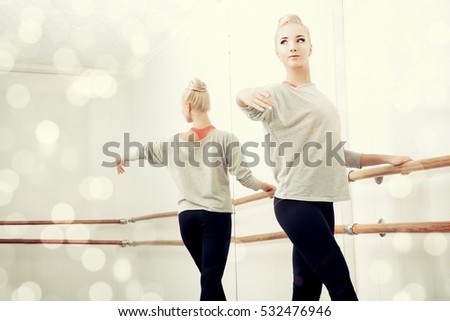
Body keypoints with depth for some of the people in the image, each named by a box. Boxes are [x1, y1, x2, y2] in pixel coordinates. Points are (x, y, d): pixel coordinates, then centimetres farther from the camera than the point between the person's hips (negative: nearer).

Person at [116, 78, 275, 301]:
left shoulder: (174, 142, 5)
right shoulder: (225, 138, -5)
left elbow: (146, 151, 21)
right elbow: (241, 174, -7)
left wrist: (124, 158, 41)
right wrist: (263, 186, 13)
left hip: (187, 216, 3)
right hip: (216, 215, -3)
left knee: (210, 278, 15)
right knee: (211, 280, -4)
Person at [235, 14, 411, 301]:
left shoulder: (320, 98, 20)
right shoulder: (276, 94, -3)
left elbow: (335, 154, 25)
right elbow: (249, 102, -24)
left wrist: (386, 159, 25)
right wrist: (246, 95, -48)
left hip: (322, 202, 7)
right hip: (296, 202, -7)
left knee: (308, 290, 7)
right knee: (341, 284, -12)